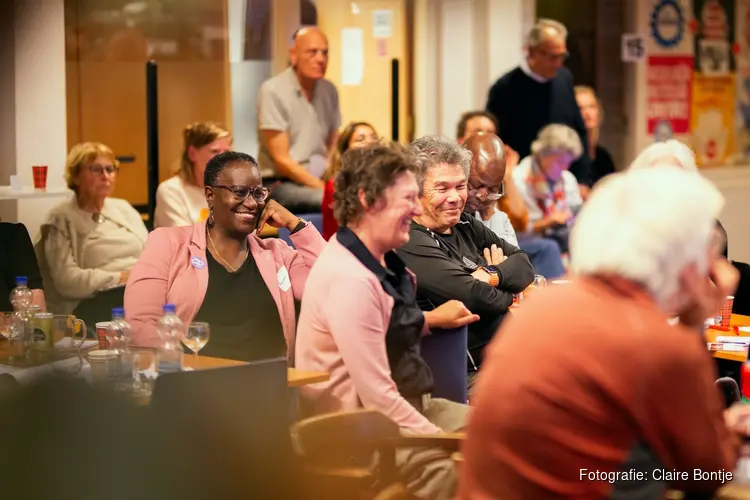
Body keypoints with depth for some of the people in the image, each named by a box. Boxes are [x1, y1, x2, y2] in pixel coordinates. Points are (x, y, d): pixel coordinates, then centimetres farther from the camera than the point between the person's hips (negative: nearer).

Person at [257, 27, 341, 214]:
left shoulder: (329, 91, 9)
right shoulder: (273, 91, -9)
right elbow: (281, 160, -12)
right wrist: (324, 188, -16)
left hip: (322, 180, 6)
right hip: (282, 184, -6)